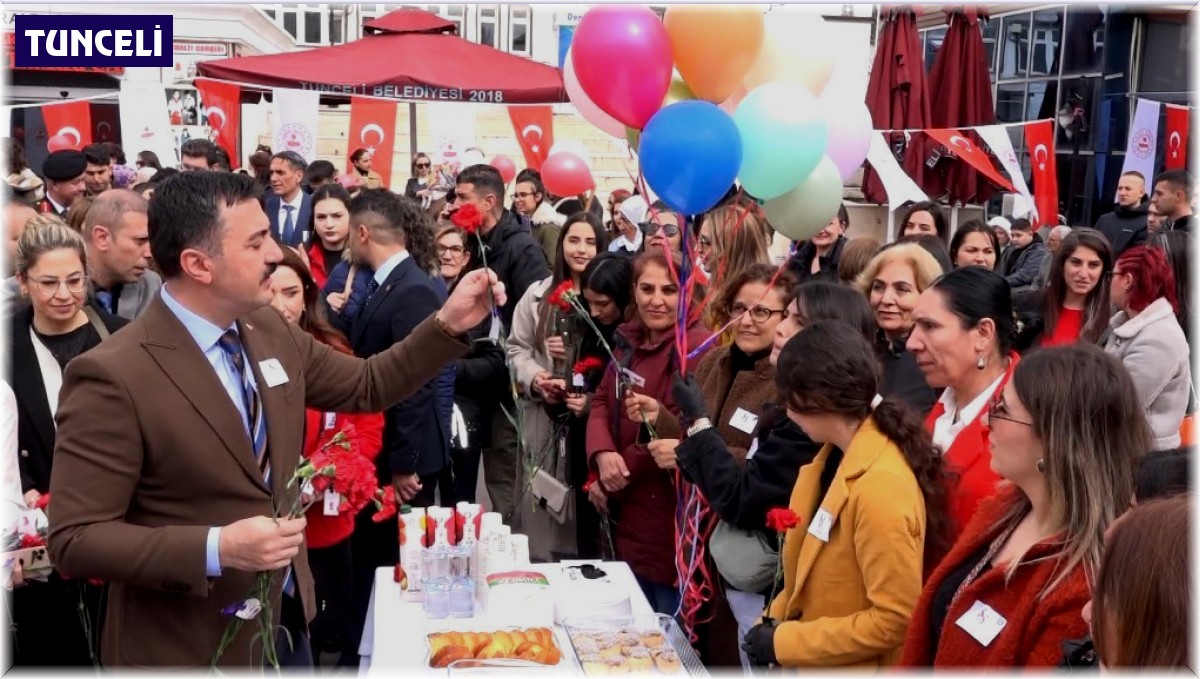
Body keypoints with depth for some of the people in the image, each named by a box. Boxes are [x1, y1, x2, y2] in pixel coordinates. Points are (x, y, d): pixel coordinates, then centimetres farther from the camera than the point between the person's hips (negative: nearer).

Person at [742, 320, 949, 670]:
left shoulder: (879, 486, -27)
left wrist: (784, 641, -18)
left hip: (853, 668, -8)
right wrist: (776, 620, 1)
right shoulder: (837, 455, 0)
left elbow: (894, 620, -24)